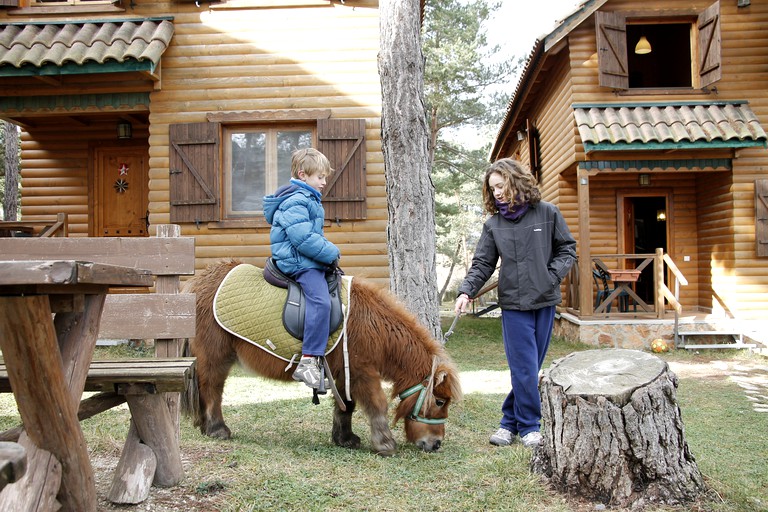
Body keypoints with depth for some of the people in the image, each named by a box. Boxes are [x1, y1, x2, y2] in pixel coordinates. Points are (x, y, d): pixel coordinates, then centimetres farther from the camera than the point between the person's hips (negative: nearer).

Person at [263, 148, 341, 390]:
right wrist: (331, 253, -17)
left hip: (312, 260, 11)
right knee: (321, 301, -26)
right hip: (299, 262, -11)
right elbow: (303, 238, -26)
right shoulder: (295, 202, -15)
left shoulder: (309, 199, 19)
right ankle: (308, 361, -26)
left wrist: (329, 252, 14)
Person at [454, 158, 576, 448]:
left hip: (544, 302, 1)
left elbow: (567, 249, 8)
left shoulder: (547, 213, 1)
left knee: (531, 367, 7)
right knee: (524, 368, -4)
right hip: (514, 304, -1)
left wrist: (552, 275, -8)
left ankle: (511, 421, 21)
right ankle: (529, 427, 9)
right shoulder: (493, 225, 4)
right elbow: (482, 264, 3)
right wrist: (466, 292, -12)